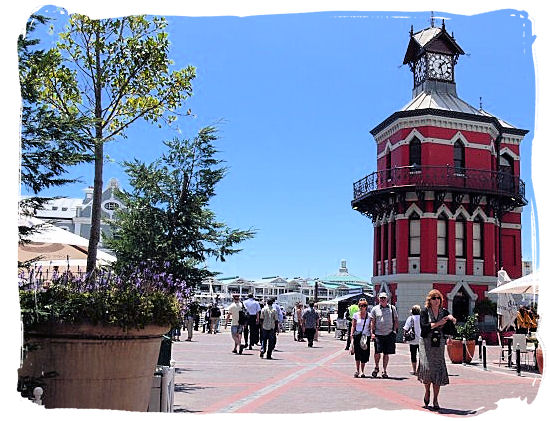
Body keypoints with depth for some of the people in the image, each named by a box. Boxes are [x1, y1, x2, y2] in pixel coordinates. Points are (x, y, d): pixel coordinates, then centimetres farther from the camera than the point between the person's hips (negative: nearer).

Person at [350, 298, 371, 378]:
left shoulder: (369, 316, 6)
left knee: (364, 355, 2)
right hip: (357, 336, -1)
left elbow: (370, 327, 7)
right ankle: (357, 370, -5)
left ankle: (362, 371, 13)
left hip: (366, 336, 1)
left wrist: (372, 334, -9)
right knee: (357, 354, -10)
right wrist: (352, 334, -3)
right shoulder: (356, 315, 6)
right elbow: (353, 326, 7)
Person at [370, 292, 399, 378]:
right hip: (378, 334, -1)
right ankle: (376, 367, 17)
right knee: (377, 352, -8)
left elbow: (396, 320, 14)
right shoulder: (375, 309, 6)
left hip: (389, 334, 1)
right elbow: (372, 322, 7)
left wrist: (394, 330, 2)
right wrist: (372, 332, -2)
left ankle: (384, 370, 15)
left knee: (386, 354, 4)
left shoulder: (392, 308, 9)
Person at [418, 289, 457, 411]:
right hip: (426, 343, -2)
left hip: (439, 344, 2)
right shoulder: (425, 312, 1)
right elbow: (424, 326, -12)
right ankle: (427, 392, 15)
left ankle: (435, 399, 6)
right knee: (428, 367, -13)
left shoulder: (444, 312, 9)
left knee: (438, 370, -4)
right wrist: (438, 323, -14)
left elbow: (450, 331, 6)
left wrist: (453, 321, -12)